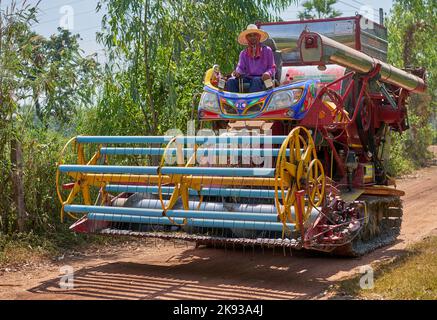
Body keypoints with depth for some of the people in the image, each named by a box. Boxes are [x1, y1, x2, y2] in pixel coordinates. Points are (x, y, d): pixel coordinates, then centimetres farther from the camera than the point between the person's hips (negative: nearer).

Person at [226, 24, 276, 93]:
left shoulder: (267, 50, 12)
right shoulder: (243, 53, 20)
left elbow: (272, 68, 8)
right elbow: (240, 67, 10)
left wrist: (268, 73, -16)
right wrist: (237, 72, -16)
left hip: (262, 78, -3)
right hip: (248, 78, 3)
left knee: (256, 80, -40)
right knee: (231, 81, -24)